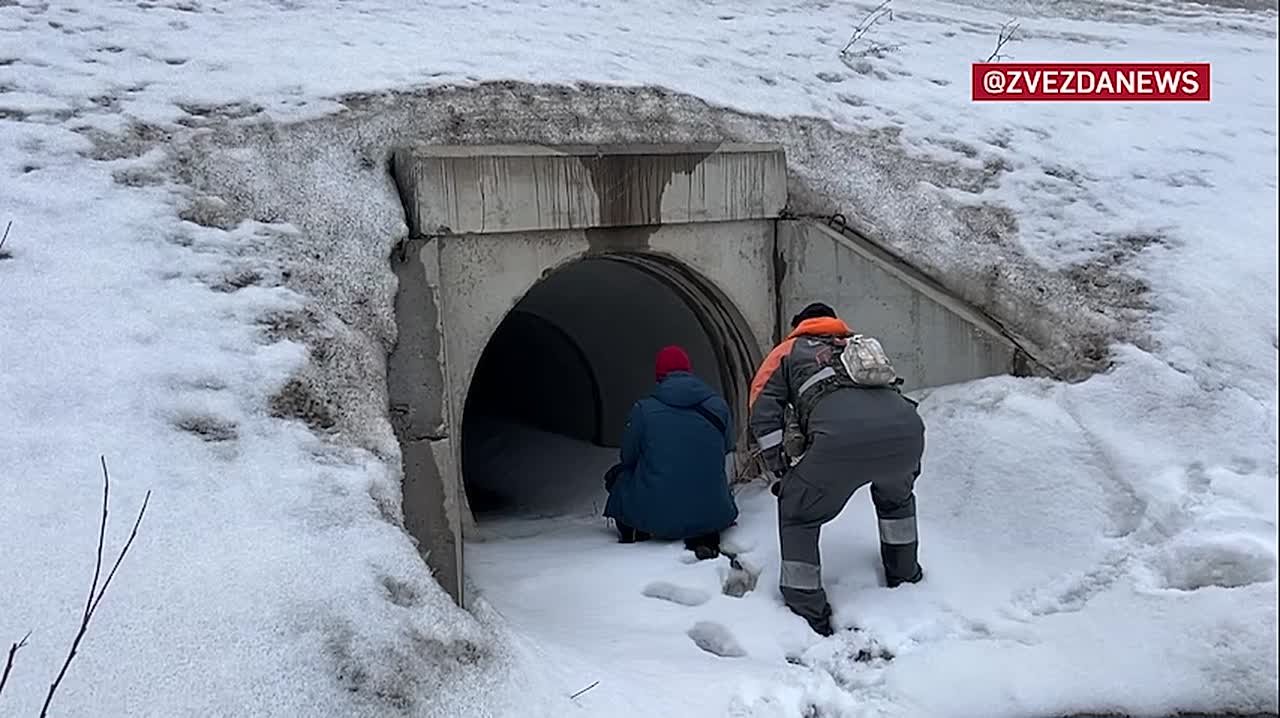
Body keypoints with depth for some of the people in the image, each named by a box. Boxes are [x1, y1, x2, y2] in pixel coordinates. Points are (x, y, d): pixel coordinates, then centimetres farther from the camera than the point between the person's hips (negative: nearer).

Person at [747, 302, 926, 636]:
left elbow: (763, 411, 17)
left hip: (843, 435, -4)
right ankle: (904, 572, 48)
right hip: (907, 429, 4)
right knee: (895, 495, 38)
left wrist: (780, 471, 19)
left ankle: (808, 613, 15)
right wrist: (907, 470, 52)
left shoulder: (789, 350, 31)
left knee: (798, 513, 19)